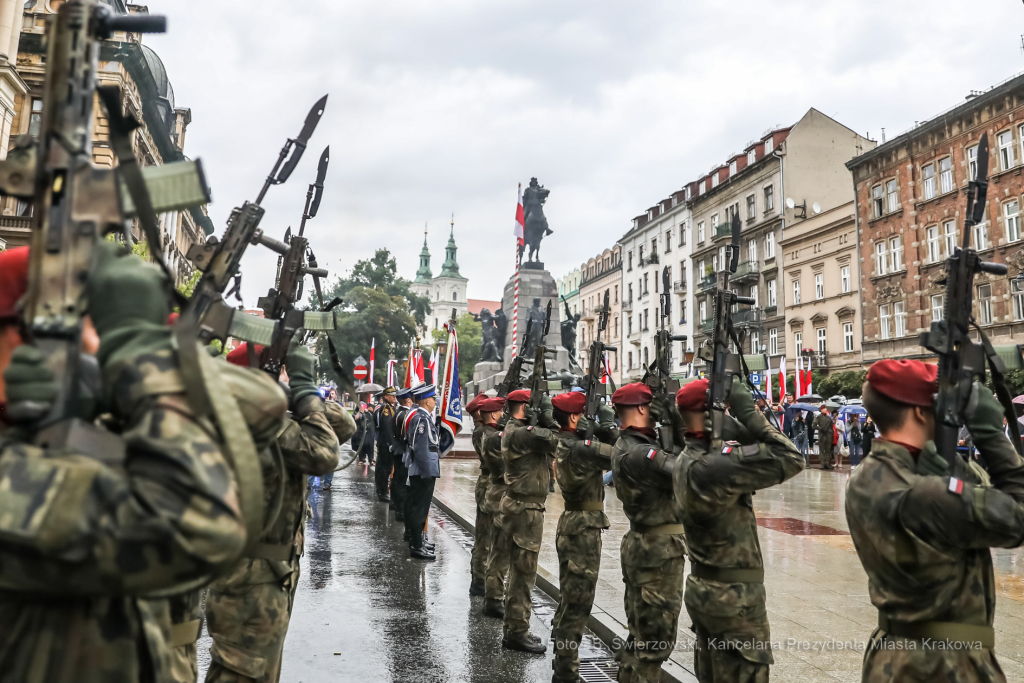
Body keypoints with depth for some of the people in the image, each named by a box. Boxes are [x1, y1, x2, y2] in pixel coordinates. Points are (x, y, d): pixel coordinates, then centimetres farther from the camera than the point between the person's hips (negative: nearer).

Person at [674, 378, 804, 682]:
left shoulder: (687, 461, 5)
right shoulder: (713, 466, -26)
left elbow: (750, 451, 5)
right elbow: (790, 460, -24)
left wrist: (741, 421, -11)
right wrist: (748, 412, -20)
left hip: (702, 589, 9)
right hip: (733, 596, -9)